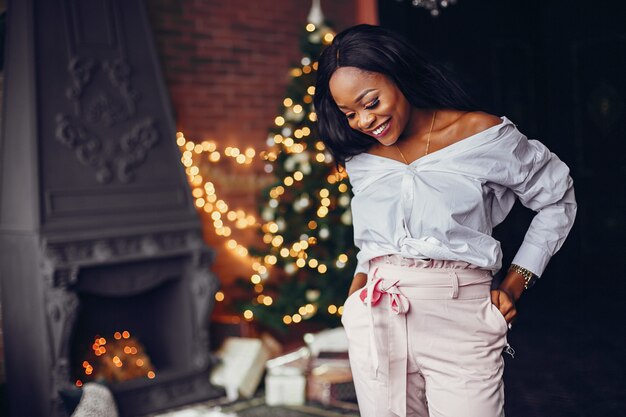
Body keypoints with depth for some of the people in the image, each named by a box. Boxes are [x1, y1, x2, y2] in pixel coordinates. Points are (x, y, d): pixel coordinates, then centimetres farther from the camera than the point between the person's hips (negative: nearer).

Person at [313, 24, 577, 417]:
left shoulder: (483, 135, -2)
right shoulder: (360, 159, 10)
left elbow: (558, 200, 8)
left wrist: (515, 284, 3)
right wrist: (359, 281, 8)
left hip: (461, 319, -3)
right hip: (376, 320, 4)